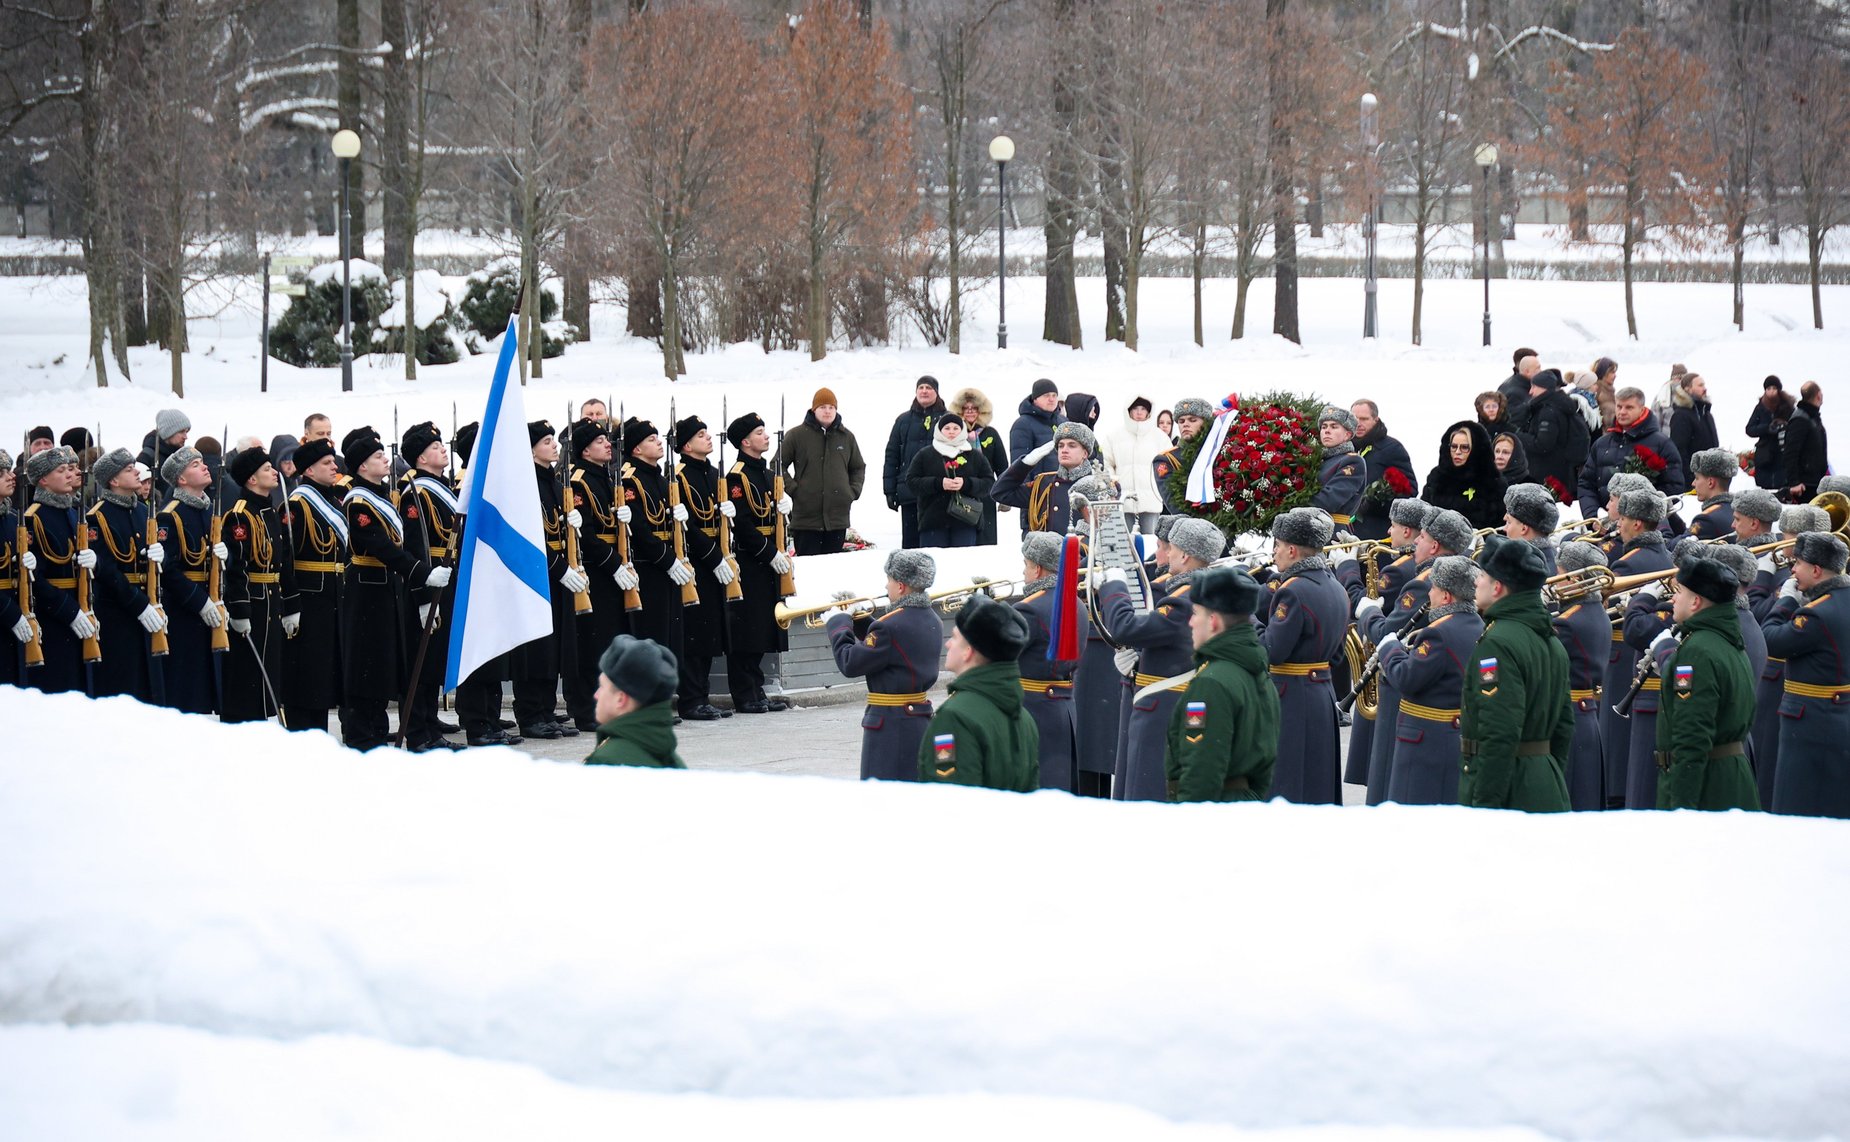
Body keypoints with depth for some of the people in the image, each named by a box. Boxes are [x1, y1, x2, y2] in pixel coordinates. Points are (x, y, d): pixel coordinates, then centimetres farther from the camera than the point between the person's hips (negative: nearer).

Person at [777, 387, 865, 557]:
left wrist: (854, 491, 9)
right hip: (806, 517, -3)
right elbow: (778, 465, 4)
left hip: (838, 518, 3)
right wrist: (793, 489, -5)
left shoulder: (846, 437, 10)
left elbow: (858, 467, 23)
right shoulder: (797, 435, 0)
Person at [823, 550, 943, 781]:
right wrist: (855, 621, 16)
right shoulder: (932, 622, 8)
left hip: (891, 724, -9)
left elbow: (850, 664, -14)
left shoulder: (891, 626, -20)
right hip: (922, 717, 9)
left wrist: (838, 624, -1)